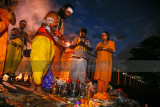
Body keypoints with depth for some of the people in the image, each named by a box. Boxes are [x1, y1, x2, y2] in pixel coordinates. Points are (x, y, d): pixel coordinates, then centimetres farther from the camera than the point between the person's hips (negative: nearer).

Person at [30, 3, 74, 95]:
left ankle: (33, 86, 8)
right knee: (39, 63, -12)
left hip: (51, 43, 8)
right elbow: (46, 26, -10)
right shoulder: (52, 15, 5)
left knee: (45, 65, 2)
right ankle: (38, 87, -10)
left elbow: (59, 35, 22)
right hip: (42, 39, -7)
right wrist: (56, 38, -17)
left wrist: (63, 43, 1)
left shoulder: (62, 22, 27)